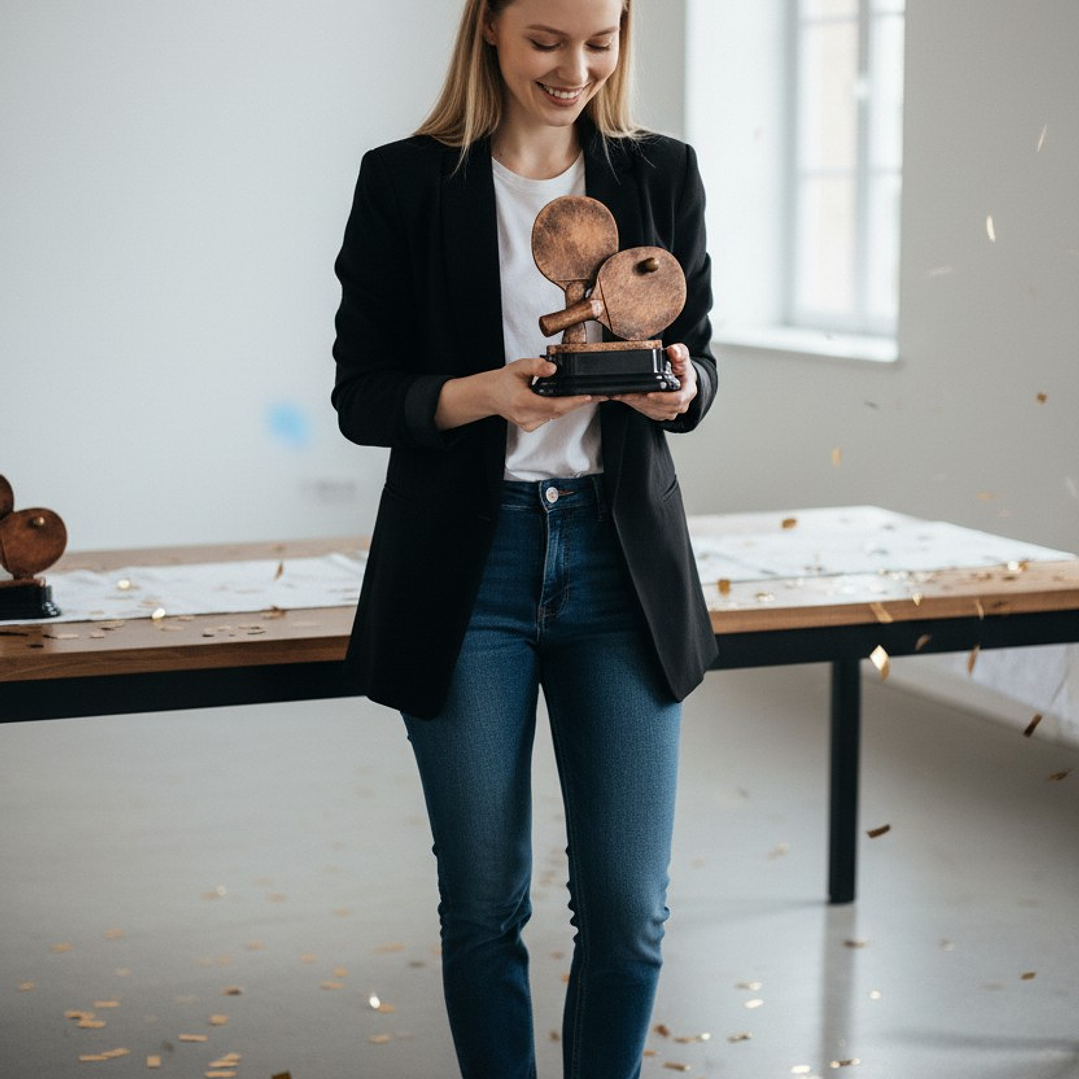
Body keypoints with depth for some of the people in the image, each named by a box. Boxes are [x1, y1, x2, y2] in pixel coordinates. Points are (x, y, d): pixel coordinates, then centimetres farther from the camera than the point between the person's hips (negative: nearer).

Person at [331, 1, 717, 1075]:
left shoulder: (662, 174, 6)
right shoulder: (405, 182, -2)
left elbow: (698, 362, 10)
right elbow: (360, 396, -2)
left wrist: (676, 387, -14)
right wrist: (491, 393, -21)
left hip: (621, 557, 2)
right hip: (465, 567, -2)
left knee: (629, 909, 2)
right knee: (482, 904, 7)